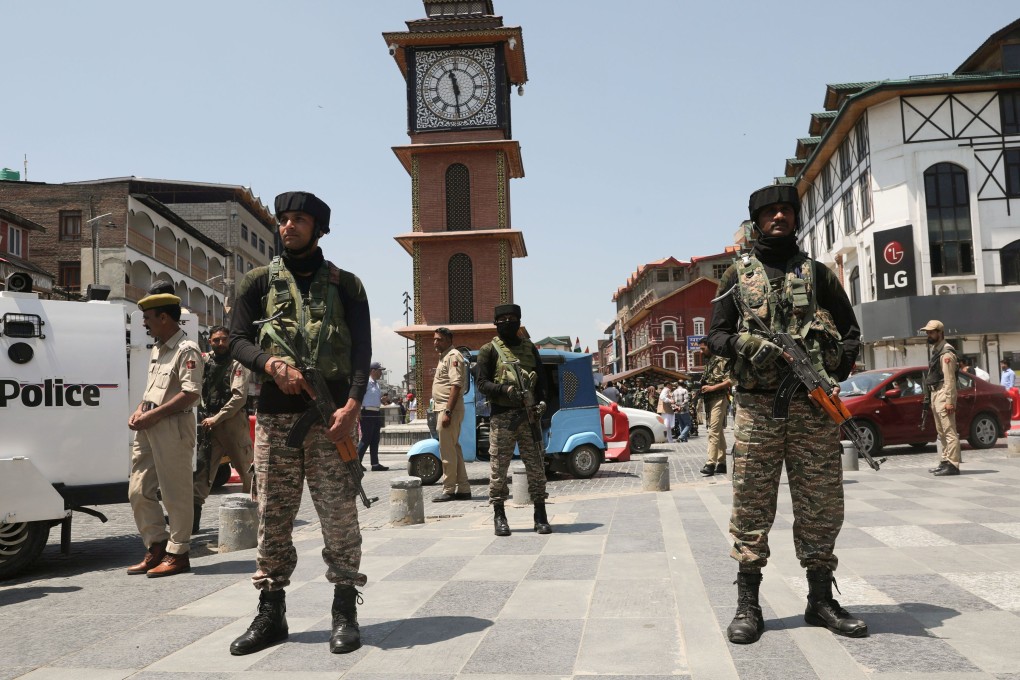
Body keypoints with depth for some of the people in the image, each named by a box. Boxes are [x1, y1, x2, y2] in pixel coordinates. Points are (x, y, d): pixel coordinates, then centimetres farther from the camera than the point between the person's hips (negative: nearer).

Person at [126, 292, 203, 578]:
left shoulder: (186, 350, -10)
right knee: (138, 492, 10)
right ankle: (157, 546, 22)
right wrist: (139, 411, 9)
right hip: (149, 428, 9)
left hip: (173, 428, -9)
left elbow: (191, 393, -18)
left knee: (175, 494, -2)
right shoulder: (156, 349, 19)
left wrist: (154, 415, -18)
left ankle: (177, 553, 8)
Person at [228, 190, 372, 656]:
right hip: (275, 414, 2)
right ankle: (270, 614, 17)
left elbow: (362, 350, 1)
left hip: (331, 413, -2)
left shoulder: (345, 284, 7)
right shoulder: (259, 281, 12)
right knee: (272, 517, 6)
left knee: (339, 515, -1)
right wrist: (271, 364, -13)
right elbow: (238, 340, 8)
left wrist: (353, 404, -14)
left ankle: (345, 613, 10)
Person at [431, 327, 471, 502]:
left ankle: (449, 490, -1)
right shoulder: (444, 356, 20)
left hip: (449, 408, -11)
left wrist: (447, 412, -25)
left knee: (447, 451, -6)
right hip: (444, 408, 11)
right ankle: (463, 489, 19)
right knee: (454, 449, 13)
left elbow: (456, 385, -21)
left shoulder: (453, 356, -11)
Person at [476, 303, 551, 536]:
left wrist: (541, 402, 0)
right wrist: (505, 389, -19)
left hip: (529, 415, 3)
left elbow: (541, 379, 15)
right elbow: (482, 383, -2)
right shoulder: (490, 350, 3)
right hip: (502, 416, -3)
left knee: (536, 466, 3)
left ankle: (541, 516, 11)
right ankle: (499, 516, 12)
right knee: (498, 467, 0)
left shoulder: (530, 348, 14)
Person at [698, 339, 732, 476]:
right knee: (719, 433, 11)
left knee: (714, 432, -15)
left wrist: (712, 387, -18)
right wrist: (702, 387, 12)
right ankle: (721, 463, 13)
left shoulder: (721, 361, -9)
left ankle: (711, 463, -19)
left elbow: (731, 380, -16)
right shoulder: (708, 363, 18)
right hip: (709, 400, 9)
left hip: (719, 399, -9)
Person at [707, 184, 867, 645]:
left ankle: (821, 600, 20)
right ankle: (747, 605, 9)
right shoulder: (738, 275, 11)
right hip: (756, 407, -1)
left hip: (813, 405, 2)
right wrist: (747, 345, -13)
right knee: (751, 507, 0)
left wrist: (836, 374, -3)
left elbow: (850, 332, 14)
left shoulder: (816, 273, 14)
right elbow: (716, 335, 8)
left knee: (821, 506, 6)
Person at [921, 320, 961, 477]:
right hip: (935, 395, 10)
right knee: (941, 432, 15)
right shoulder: (936, 351, 18)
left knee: (949, 431, -10)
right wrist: (929, 397, 17)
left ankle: (953, 465, -10)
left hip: (943, 395, -10)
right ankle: (945, 461, 22)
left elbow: (950, 379, -19)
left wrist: (949, 401, -23)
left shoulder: (946, 352, -12)